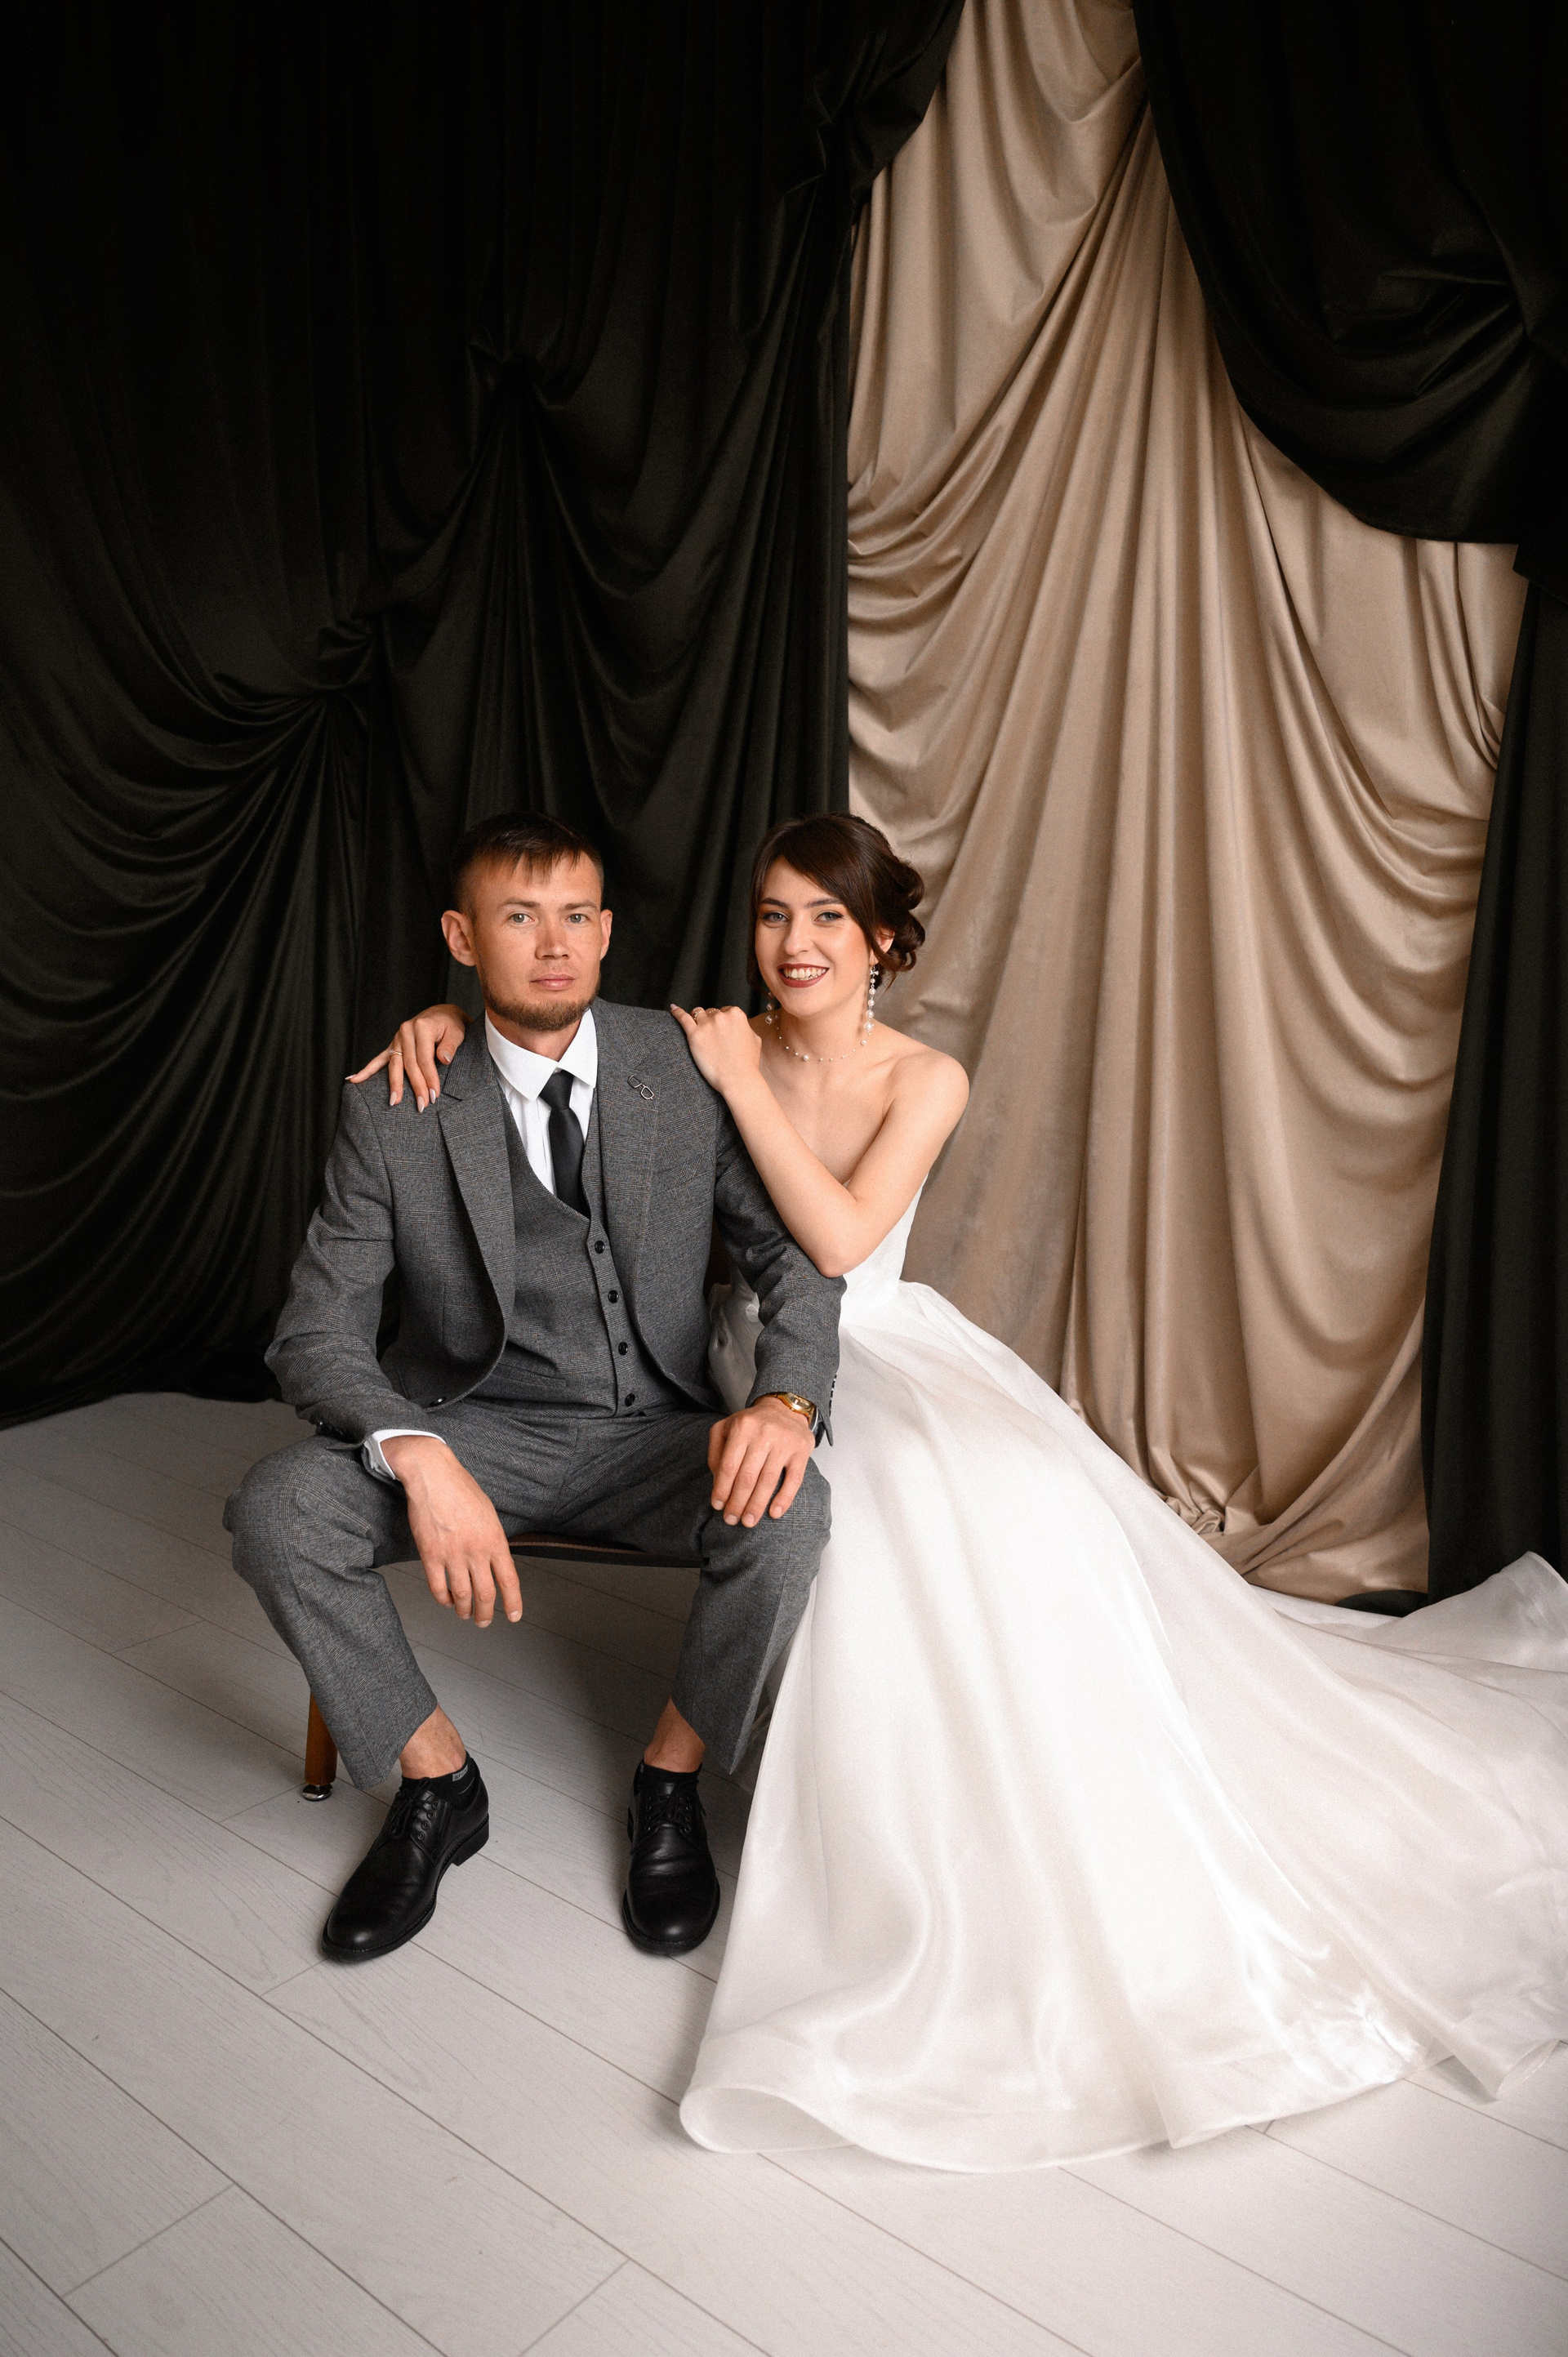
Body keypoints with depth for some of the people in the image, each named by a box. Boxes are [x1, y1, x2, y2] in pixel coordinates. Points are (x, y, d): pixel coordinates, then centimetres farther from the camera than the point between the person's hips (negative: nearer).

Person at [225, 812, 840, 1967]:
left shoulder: (688, 1065, -6)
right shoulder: (396, 1108, -8)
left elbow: (794, 1254, -4)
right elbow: (318, 1330, -10)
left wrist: (786, 1398, -26)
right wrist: (419, 1458, -31)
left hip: (659, 1430, 0)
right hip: (477, 1430, 0)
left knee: (787, 1513, -31)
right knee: (276, 1508, -25)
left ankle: (670, 1782, 1)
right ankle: (439, 1782, 1)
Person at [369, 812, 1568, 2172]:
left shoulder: (924, 1081, -5)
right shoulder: (712, 1047, -2)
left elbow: (841, 1239, -20)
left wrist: (746, 1088, -18)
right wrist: (450, 1013, -18)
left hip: (890, 1354, 1)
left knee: (1015, 1507, -28)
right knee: (903, 1532, -30)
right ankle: (918, 1883, -10)